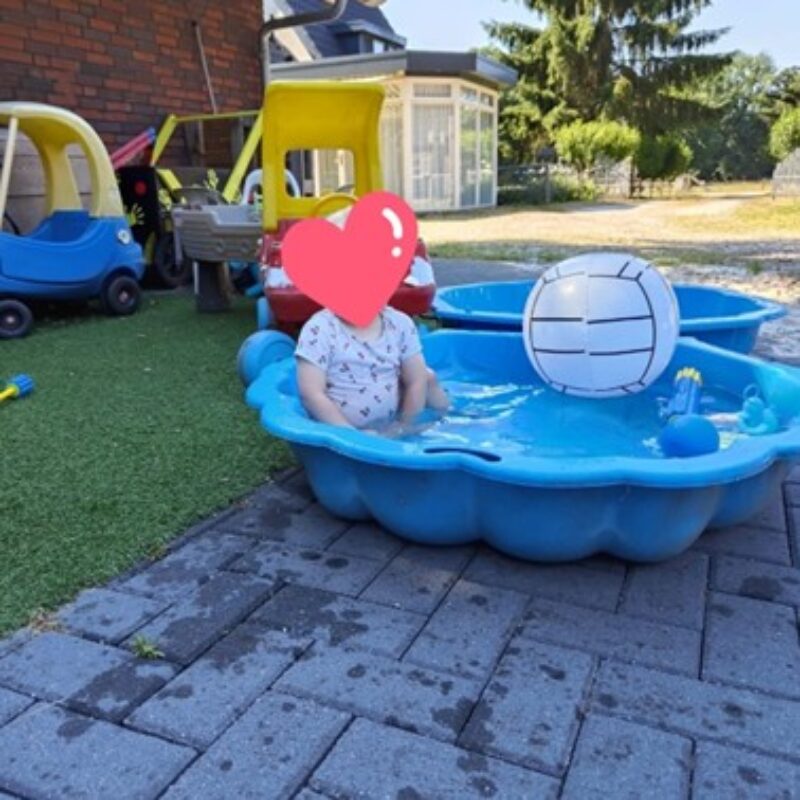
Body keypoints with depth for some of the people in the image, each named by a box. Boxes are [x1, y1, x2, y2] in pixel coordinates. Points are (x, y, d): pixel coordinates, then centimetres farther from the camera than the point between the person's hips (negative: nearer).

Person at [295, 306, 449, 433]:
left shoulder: (400, 323, -4)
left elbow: (417, 381, -1)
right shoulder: (320, 329, -17)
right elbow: (311, 394, -21)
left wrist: (405, 426, -12)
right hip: (340, 430, -3)